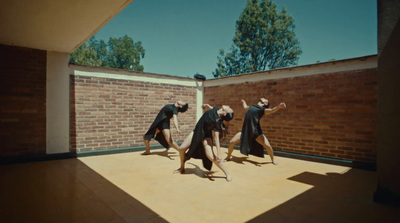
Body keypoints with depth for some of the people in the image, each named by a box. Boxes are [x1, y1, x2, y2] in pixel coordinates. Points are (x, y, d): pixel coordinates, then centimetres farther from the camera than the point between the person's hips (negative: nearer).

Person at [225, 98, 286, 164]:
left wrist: (279, 106, -38)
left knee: (268, 146, -13)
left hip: (255, 131, -4)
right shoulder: (251, 107, 19)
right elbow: (245, 107, 42)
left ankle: (273, 159, 19)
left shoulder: (263, 109, 2)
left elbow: (272, 110, -19)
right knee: (231, 142, -4)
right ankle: (228, 157, 22)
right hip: (245, 130, 4)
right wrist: (243, 102, 61)